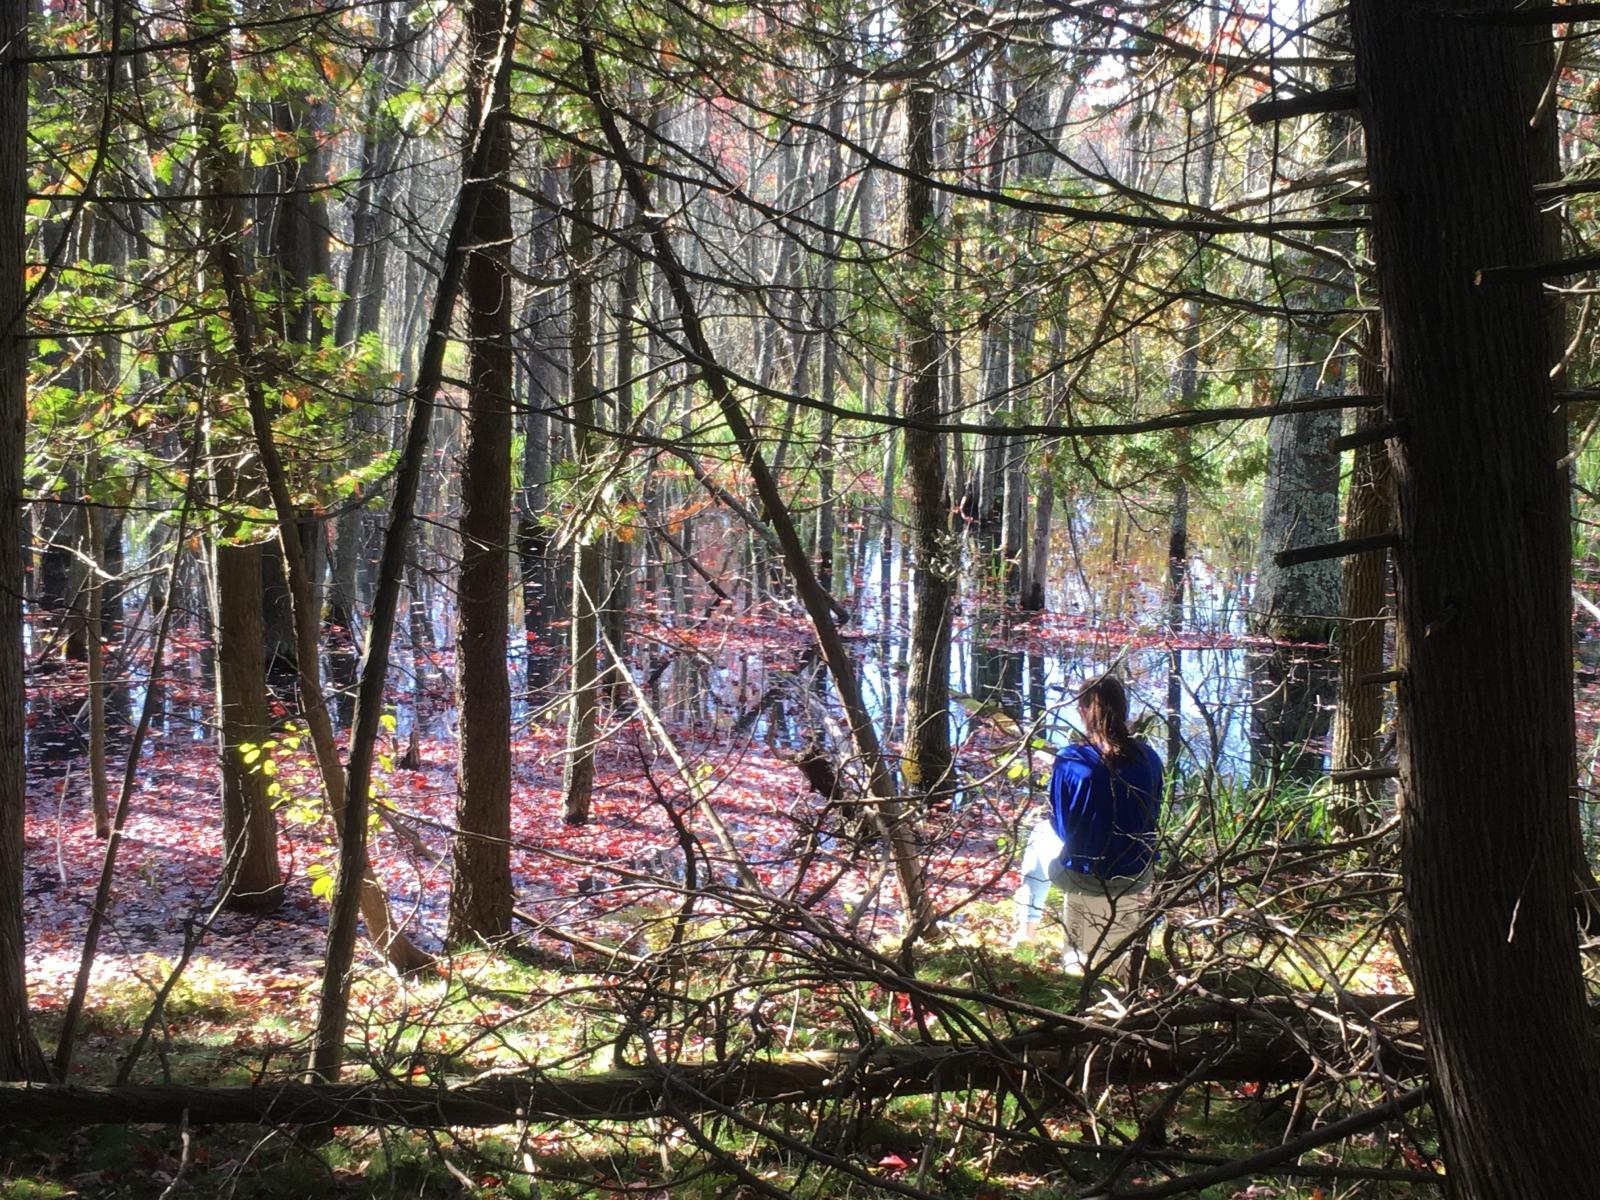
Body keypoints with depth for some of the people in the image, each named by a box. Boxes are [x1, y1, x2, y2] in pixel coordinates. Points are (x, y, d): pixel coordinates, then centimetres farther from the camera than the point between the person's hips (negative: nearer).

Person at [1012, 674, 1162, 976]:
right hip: (1138, 879, 3)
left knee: (1041, 833, 31)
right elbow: (1152, 816, 7)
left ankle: (1028, 926, 38)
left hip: (1083, 877, -3)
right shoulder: (1148, 758, -7)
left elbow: (1061, 825, -6)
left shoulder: (1069, 762, -18)